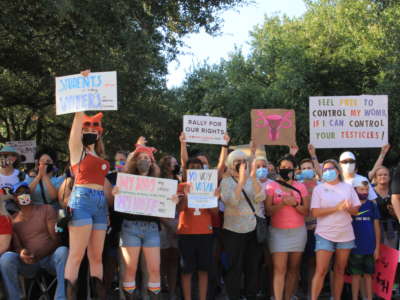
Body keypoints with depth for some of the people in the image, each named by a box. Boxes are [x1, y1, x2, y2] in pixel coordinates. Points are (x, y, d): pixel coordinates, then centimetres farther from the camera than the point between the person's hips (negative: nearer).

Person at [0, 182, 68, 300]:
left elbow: (55, 237, -3)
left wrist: (37, 255, -18)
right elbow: (16, 246, 2)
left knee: (63, 251, -35)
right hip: (28, 263, 1)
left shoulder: (46, 209, 6)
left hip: (50, 259, -1)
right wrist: (21, 253, -25)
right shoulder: (13, 220, 10)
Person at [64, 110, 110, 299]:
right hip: (82, 200, -6)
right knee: (76, 255, -10)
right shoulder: (77, 149, 5)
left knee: (96, 256, 6)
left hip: (100, 203, 6)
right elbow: (79, 117, 1)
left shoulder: (100, 156, 21)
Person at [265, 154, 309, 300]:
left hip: (298, 232, 3)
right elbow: (268, 210, -4)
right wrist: (282, 203, -18)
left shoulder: (301, 187, 8)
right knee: (280, 269, -9)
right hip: (278, 232, -2)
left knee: (293, 268, 4)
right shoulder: (272, 186, 2)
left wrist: (294, 203, -13)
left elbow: (306, 211, 4)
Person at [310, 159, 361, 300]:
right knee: (321, 270, -9)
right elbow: (315, 212, -10)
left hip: (345, 234, 3)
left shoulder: (348, 187, 8)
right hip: (325, 234, -3)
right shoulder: (319, 188, 0)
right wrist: (337, 207, -18)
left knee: (340, 270, 10)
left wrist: (347, 208, -15)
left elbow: (356, 210, 8)